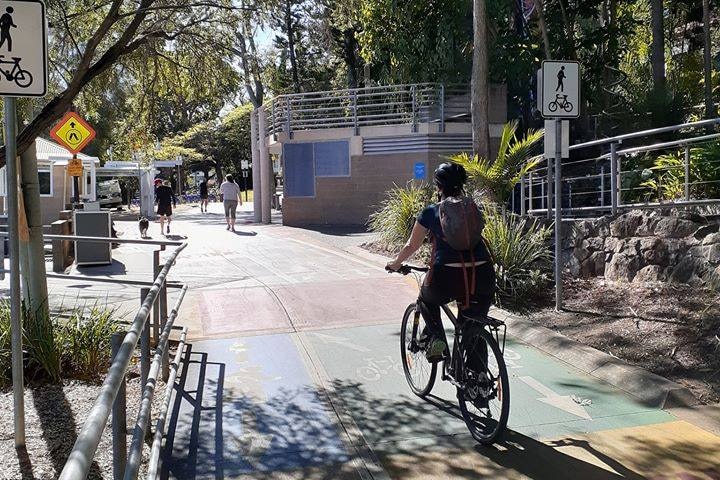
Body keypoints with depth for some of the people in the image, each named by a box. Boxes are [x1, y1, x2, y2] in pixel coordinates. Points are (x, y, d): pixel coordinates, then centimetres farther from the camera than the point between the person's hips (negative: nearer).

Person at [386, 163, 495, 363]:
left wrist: (396, 264, 33)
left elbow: (412, 246, 15)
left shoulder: (431, 212, 6)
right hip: (482, 277, 3)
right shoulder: (473, 208, 14)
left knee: (427, 301, 31)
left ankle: (435, 338, 9)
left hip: (447, 277, -2)